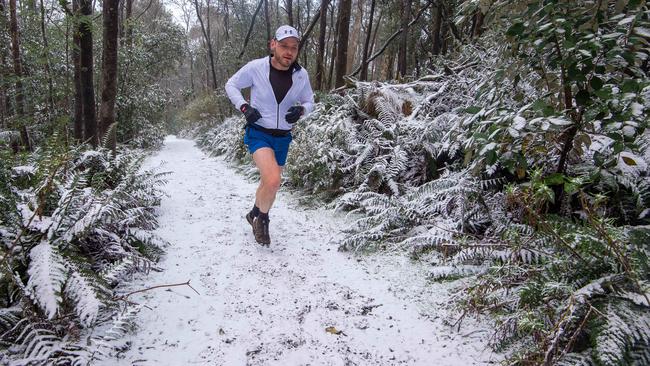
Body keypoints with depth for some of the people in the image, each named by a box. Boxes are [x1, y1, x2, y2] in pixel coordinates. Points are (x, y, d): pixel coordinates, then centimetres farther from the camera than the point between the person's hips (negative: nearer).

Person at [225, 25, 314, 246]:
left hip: (283, 138, 5)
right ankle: (262, 218, 4)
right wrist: (244, 107, -15)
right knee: (273, 181, -26)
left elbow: (309, 102, 8)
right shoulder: (256, 67, -13)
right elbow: (231, 85, 1)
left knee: (269, 184, 19)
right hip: (258, 134, -4)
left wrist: (301, 110, -15)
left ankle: (254, 215, 48)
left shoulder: (301, 75, -6)